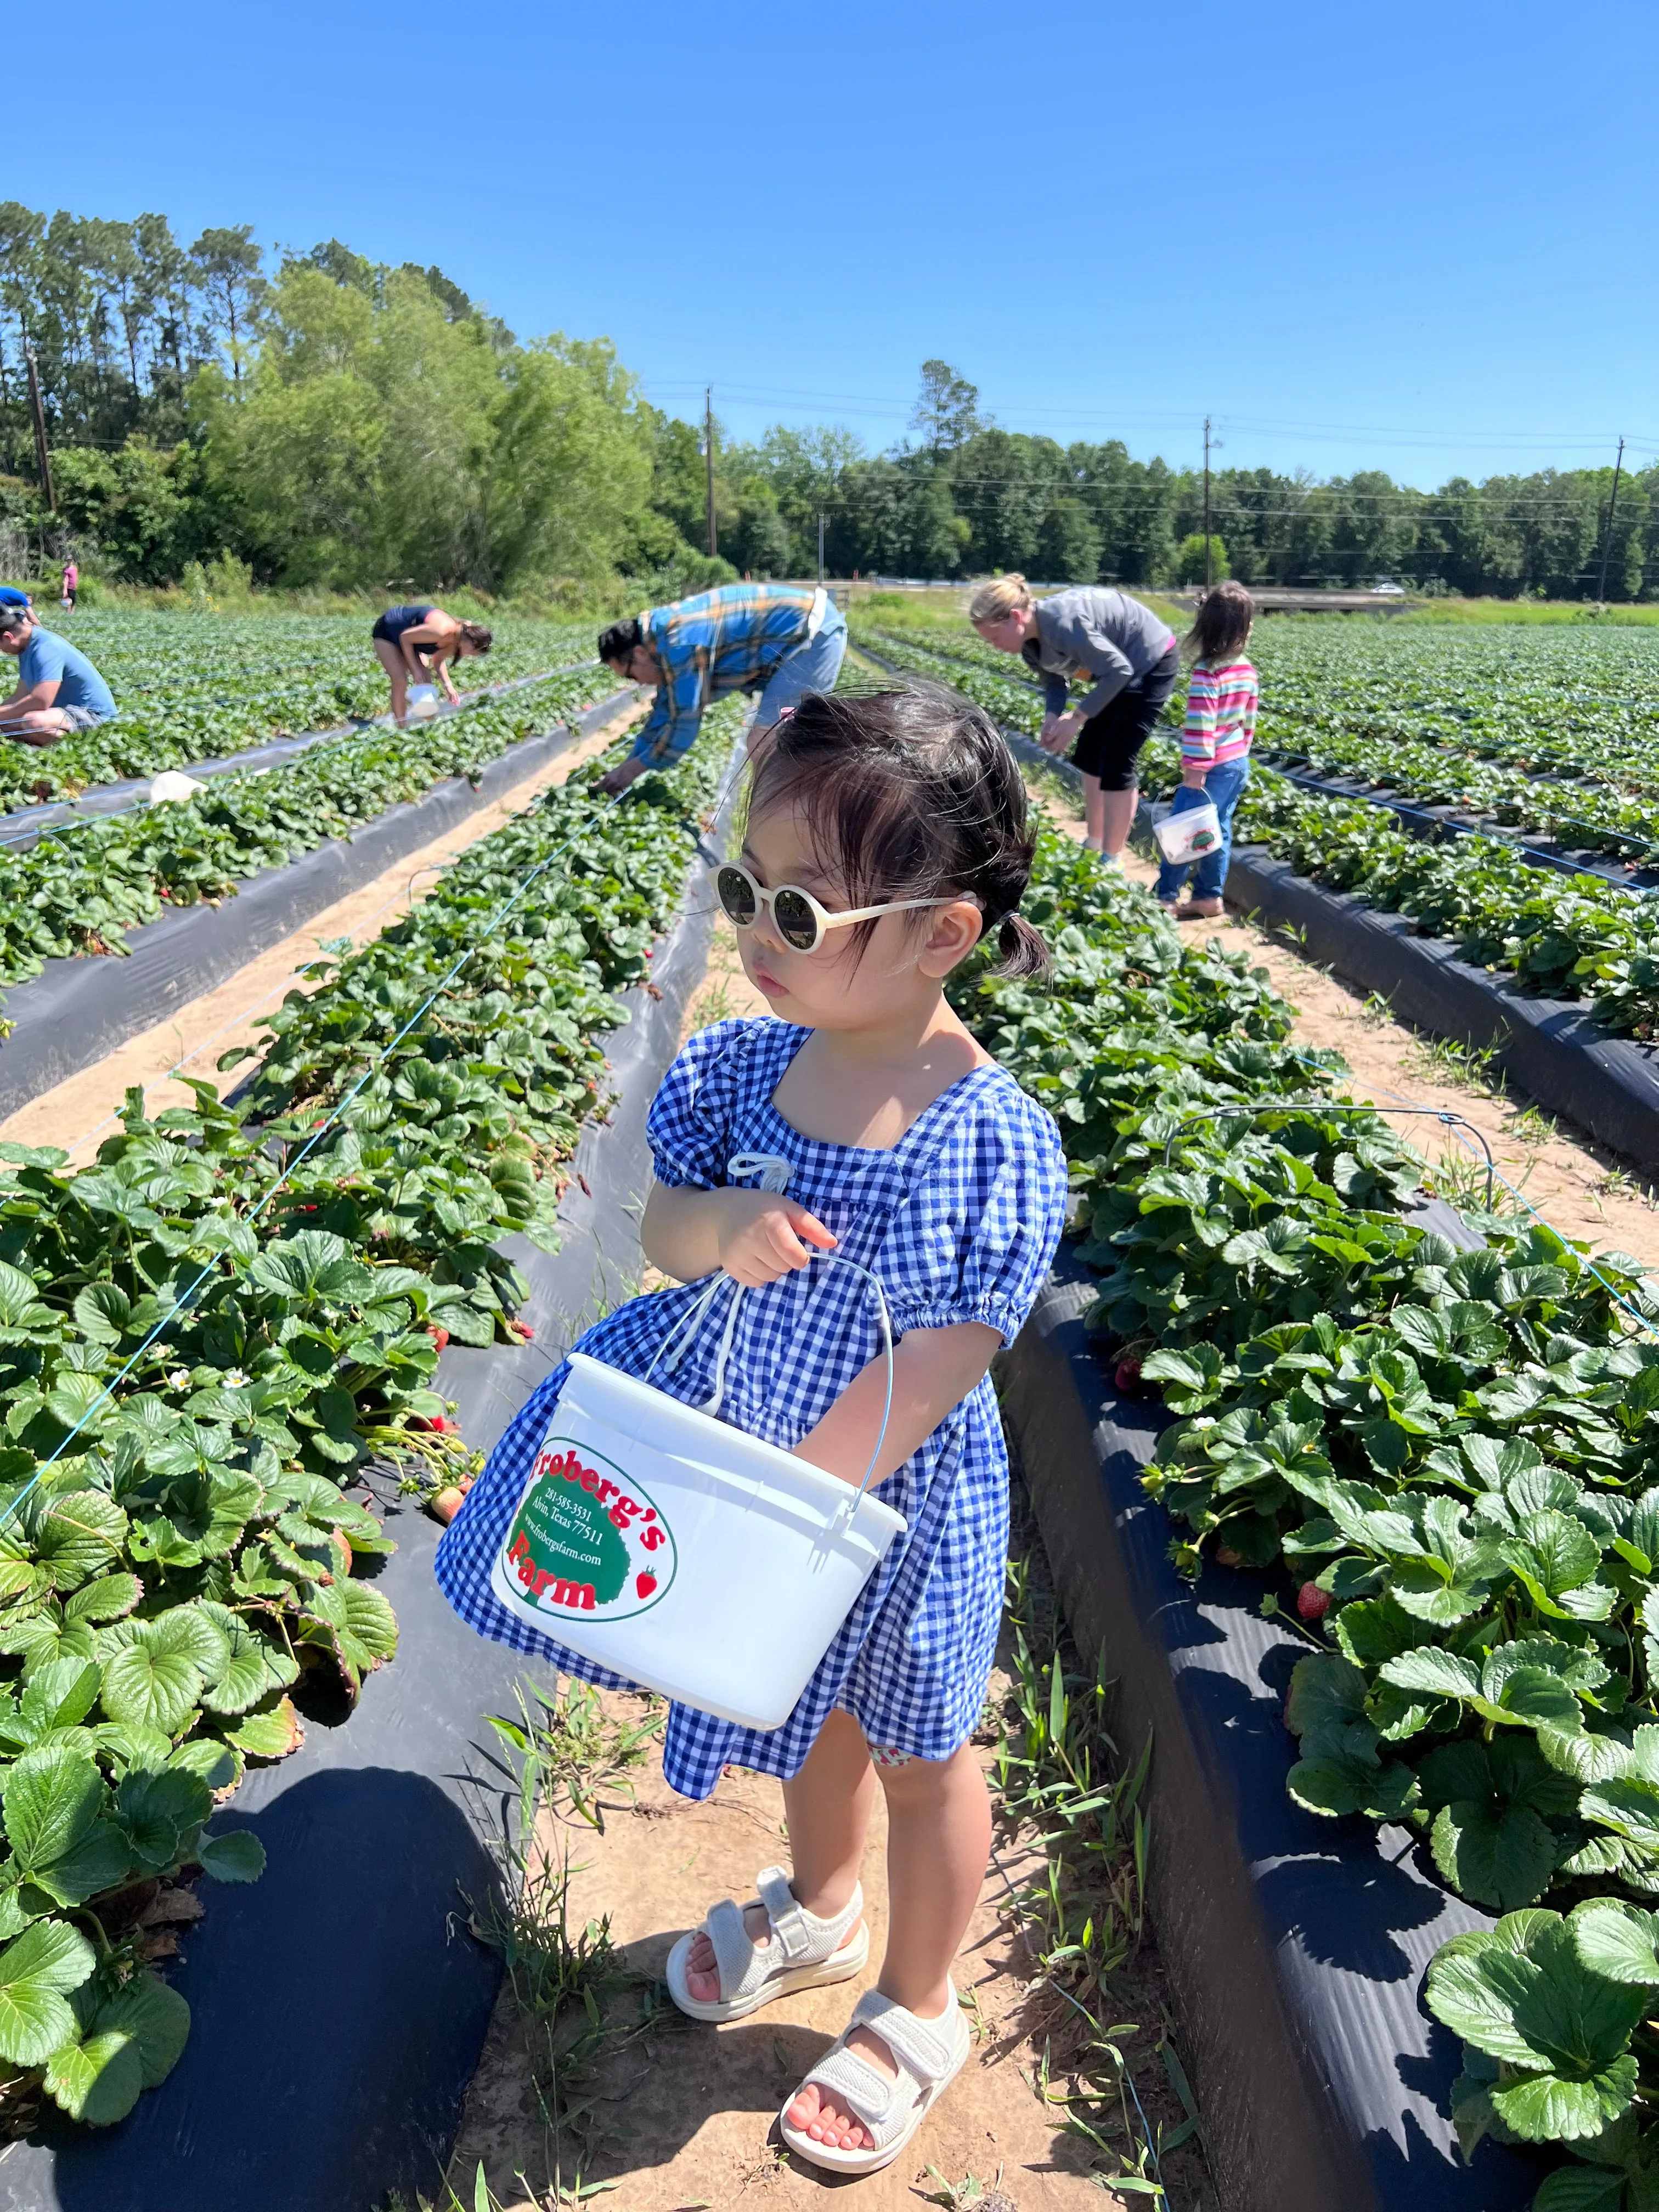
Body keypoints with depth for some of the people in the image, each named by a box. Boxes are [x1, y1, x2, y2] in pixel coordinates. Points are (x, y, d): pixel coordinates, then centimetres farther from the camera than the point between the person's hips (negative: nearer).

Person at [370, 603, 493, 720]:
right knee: (400, 681, -15)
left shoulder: (454, 642, -13)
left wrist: (448, 686, -11)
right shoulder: (441, 631, -40)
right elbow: (405, 637, -29)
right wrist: (415, 670, -25)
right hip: (387, 631, -8)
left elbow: (438, 660, 2)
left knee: (426, 680, 2)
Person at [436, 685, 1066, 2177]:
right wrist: (720, 1228, -27)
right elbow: (659, 1224, -3)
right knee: (808, 1704, 30)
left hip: (900, 1505, -5)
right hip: (760, 1457, 5)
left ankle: (918, 2012, 48)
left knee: (916, 1748, 21)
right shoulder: (738, 1065, -14)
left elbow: (925, 1375, -26)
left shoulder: (993, 1141, -29)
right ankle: (820, 1908, 61)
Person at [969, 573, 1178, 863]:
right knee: (1089, 754, 11)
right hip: (1121, 666, 9)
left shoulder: (1063, 625, -35)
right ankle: (1093, 845, 23)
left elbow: (1119, 671, -31)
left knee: (1116, 763, -10)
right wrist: (1052, 717, -16)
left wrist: (1076, 717, -26)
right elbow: (1054, 680, 4)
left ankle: (1112, 863, -2)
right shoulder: (1031, 638, -7)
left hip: (1152, 665, -9)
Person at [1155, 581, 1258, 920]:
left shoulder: (1207, 672, -20)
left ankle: (1165, 897, 6)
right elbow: (1249, 720, 13)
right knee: (1217, 830, 13)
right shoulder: (1247, 670, 4)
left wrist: (1194, 768, -19)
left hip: (1212, 767, -8)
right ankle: (1209, 896, 18)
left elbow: (1200, 725, -22)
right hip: (1238, 761, 8)